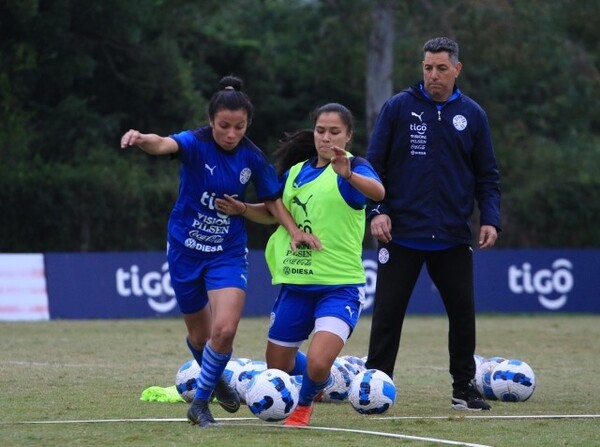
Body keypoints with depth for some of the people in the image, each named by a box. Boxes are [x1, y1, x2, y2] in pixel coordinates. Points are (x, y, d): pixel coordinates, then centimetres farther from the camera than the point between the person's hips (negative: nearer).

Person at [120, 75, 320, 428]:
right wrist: (141, 139, -64)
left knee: (224, 329, -19)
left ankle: (201, 403, -1)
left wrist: (294, 230, -9)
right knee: (199, 335, 14)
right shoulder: (197, 144, -18)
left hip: (228, 253, 1)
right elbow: (166, 145, -41)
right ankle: (215, 380, 45)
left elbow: (272, 199, 8)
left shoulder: (252, 157, -9)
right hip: (186, 249, -1)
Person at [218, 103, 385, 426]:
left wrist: (348, 173, -53)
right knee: (277, 364, 14)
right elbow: (274, 213, 25)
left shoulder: (354, 168, -9)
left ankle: (305, 402, 13)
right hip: (295, 283, 6)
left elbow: (377, 192, -32)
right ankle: (319, 380, 48)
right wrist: (242, 208, 5)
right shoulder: (295, 172, 9)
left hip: (340, 286, -6)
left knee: (318, 363, -22)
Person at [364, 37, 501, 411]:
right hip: (402, 234, -2)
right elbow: (374, 164, 0)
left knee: (463, 311, 4)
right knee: (388, 313, -1)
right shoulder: (399, 108, -1)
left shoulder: (472, 115, 5)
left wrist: (490, 218, -3)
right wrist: (376, 210, -11)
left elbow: (487, 174, 9)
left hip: (453, 237, 2)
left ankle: (464, 388, 17)